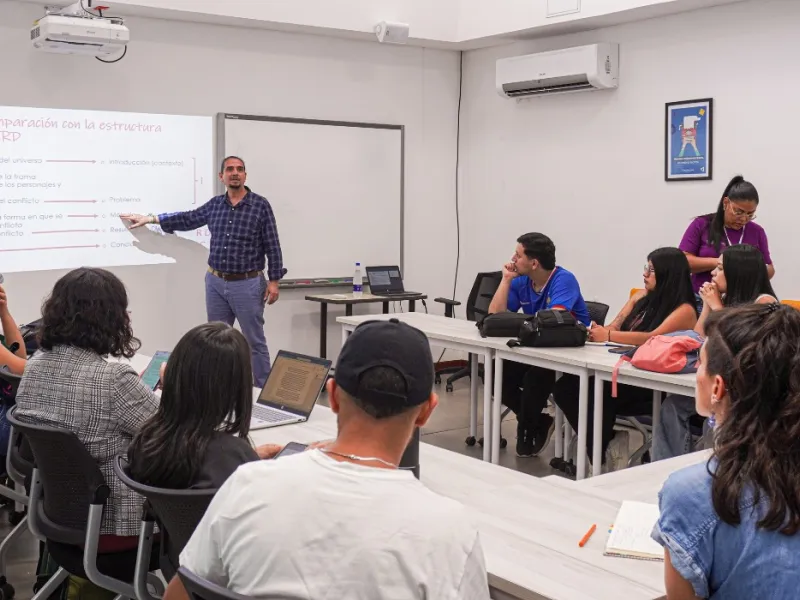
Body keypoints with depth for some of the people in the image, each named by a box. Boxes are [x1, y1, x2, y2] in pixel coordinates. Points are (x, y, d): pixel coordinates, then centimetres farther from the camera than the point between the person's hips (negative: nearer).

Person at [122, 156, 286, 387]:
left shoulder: (260, 205, -7)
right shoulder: (215, 205, 6)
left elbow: (272, 246, -7)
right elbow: (187, 219, 20)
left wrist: (274, 280, -11)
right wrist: (150, 218, 21)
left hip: (247, 284, -5)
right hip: (216, 283, 5)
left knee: (255, 342, 2)